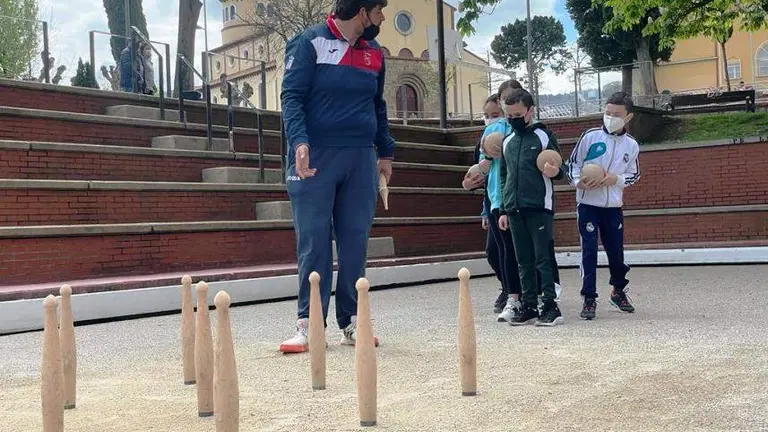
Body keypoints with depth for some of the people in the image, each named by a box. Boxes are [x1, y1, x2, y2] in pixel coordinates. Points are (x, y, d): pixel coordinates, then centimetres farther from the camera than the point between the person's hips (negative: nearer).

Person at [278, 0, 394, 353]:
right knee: (313, 243, -4)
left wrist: (386, 152, 19)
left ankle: (351, 322, 11)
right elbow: (291, 96, -8)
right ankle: (309, 324, 2)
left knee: (355, 244, 4)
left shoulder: (374, 53, 14)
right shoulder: (311, 42, -2)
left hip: (361, 159, 5)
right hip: (316, 158, -4)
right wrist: (299, 142, -22)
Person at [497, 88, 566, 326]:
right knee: (524, 262, 9)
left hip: (540, 208, -5)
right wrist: (503, 210, 15)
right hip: (515, 210, 6)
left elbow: (559, 170, 1)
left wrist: (555, 171, -24)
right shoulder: (507, 142, 14)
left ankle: (550, 306, 0)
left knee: (543, 259, -5)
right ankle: (528, 306, 14)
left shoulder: (544, 136, -1)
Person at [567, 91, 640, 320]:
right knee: (589, 250, -5)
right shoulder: (590, 136, -4)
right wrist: (578, 181, -16)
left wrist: (615, 179, -9)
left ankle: (618, 290, 34)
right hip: (588, 204, -2)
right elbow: (573, 162, 3)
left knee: (616, 250, 10)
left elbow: (633, 175, 11)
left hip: (613, 206, 3)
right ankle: (589, 298, 4)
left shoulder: (631, 145, 4)